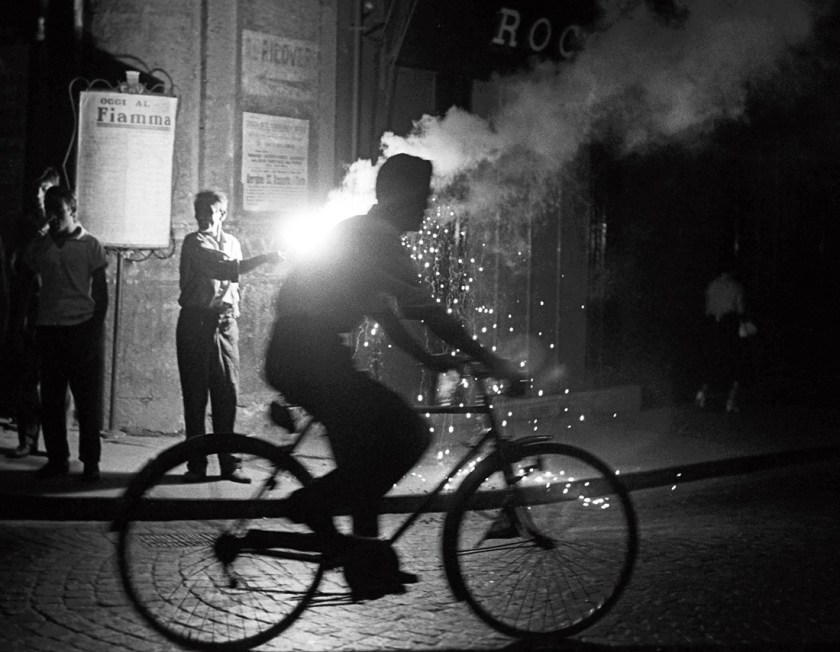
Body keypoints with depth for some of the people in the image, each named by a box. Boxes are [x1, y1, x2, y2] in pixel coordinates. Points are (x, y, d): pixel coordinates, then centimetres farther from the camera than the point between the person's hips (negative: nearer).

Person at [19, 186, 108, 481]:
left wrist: (97, 330, -7)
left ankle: (90, 461, 6)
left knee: (88, 398, -1)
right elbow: (26, 287, 13)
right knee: (50, 399, 5)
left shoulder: (90, 245, 0)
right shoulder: (38, 247, 8)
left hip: (82, 327, -3)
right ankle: (57, 459, 14)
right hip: (48, 330, 3)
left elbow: (101, 291, 0)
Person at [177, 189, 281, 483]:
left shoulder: (232, 243, 17)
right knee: (195, 395, -2)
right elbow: (221, 268, -19)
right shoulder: (194, 242, -3)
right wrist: (262, 259, -27)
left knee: (227, 393, 0)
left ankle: (229, 463, 4)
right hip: (196, 323, -4)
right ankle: (196, 464, 2)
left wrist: (233, 312, 14)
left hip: (225, 324, 4)